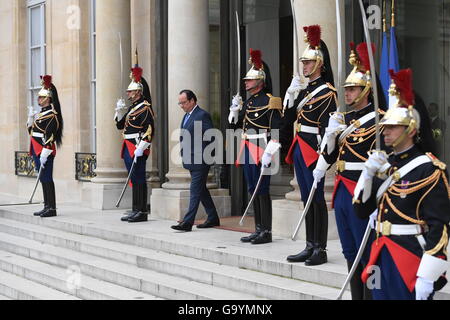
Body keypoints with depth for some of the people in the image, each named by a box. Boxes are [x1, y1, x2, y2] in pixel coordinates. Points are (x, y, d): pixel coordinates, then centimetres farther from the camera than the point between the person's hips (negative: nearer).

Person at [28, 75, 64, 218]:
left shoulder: (51, 114, -12)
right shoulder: (41, 113, 17)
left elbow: (50, 135, -19)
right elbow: (32, 131, 24)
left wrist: (44, 154, -24)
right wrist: (30, 117, 10)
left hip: (45, 151, -9)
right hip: (37, 150, 9)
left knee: (47, 178, -7)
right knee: (43, 179, 11)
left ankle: (52, 208, -4)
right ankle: (47, 206, 16)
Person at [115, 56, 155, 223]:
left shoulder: (145, 108, -11)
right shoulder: (132, 107, 18)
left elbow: (150, 130, -19)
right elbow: (120, 125, 24)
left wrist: (140, 148, -24)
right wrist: (120, 111, 8)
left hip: (138, 148, -9)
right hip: (128, 148, 9)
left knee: (139, 179, -7)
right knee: (134, 179, 11)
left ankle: (142, 212, -4)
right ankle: (136, 210, 16)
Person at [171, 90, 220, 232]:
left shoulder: (202, 115, -12)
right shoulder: (186, 116, 17)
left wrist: (203, 156, -16)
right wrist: (184, 155, 14)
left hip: (200, 161, -10)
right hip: (191, 161, 10)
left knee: (195, 191, -8)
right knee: (201, 189, 15)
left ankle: (187, 222, -10)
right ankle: (213, 218, 25)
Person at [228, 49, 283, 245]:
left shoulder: (270, 102, -10)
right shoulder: (247, 103, 15)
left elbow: (277, 131, -16)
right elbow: (234, 126, 20)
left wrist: (268, 154, -22)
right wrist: (234, 108, 4)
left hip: (261, 152, -8)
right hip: (248, 152, 9)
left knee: (262, 190, -5)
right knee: (253, 190, 11)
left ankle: (267, 232, 1)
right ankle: (258, 230, 18)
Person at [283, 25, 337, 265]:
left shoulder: (326, 91, -9)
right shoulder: (304, 90, 17)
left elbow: (327, 126, -16)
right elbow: (289, 121, 17)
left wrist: (323, 155, -23)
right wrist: (290, 94, 7)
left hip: (313, 150, -9)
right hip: (299, 150, 9)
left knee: (317, 198, -4)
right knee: (307, 199, 11)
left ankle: (320, 250, 2)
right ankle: (310, 247, 17)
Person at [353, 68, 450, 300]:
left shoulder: (429, 169, -12)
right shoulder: (384, 165, 10)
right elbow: (362, 211, 12)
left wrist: (427, 276, -21)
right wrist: (368, 173, -2)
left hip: (411, 261, -7)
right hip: (381, 257, 7)